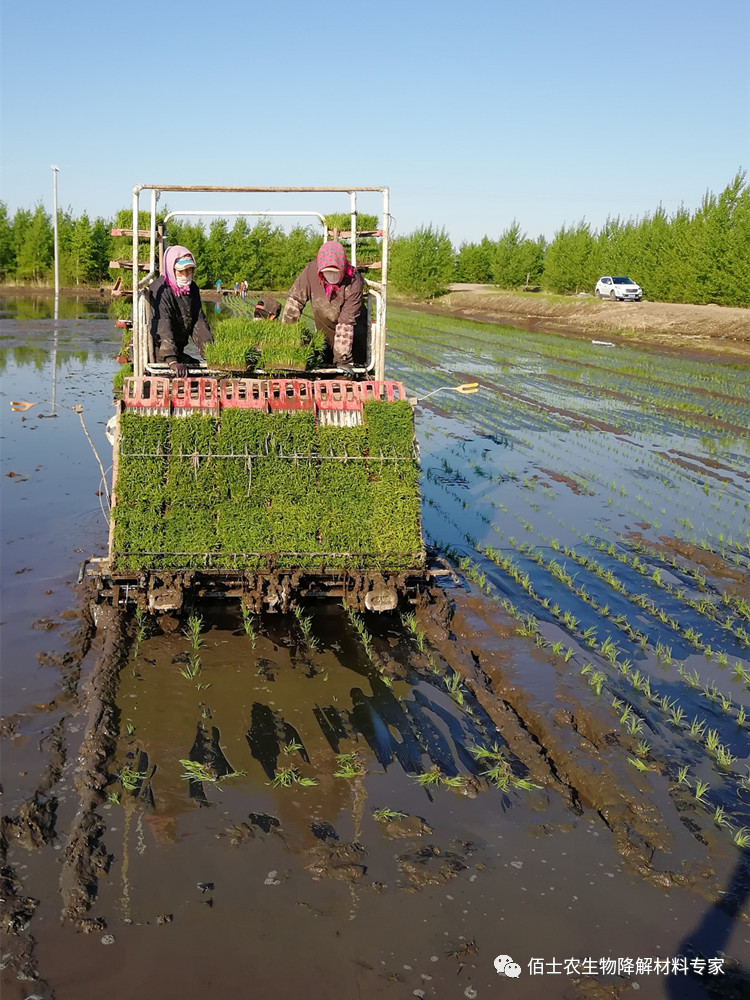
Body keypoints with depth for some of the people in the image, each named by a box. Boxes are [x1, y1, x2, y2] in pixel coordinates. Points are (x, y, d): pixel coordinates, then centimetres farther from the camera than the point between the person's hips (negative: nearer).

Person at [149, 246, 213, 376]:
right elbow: (162, 329, -28)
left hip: (177, 352, 8)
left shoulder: (192, 288, 9)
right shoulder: (160, 291, -17)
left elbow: (199, 323, 8)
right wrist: (172, 362, -40)